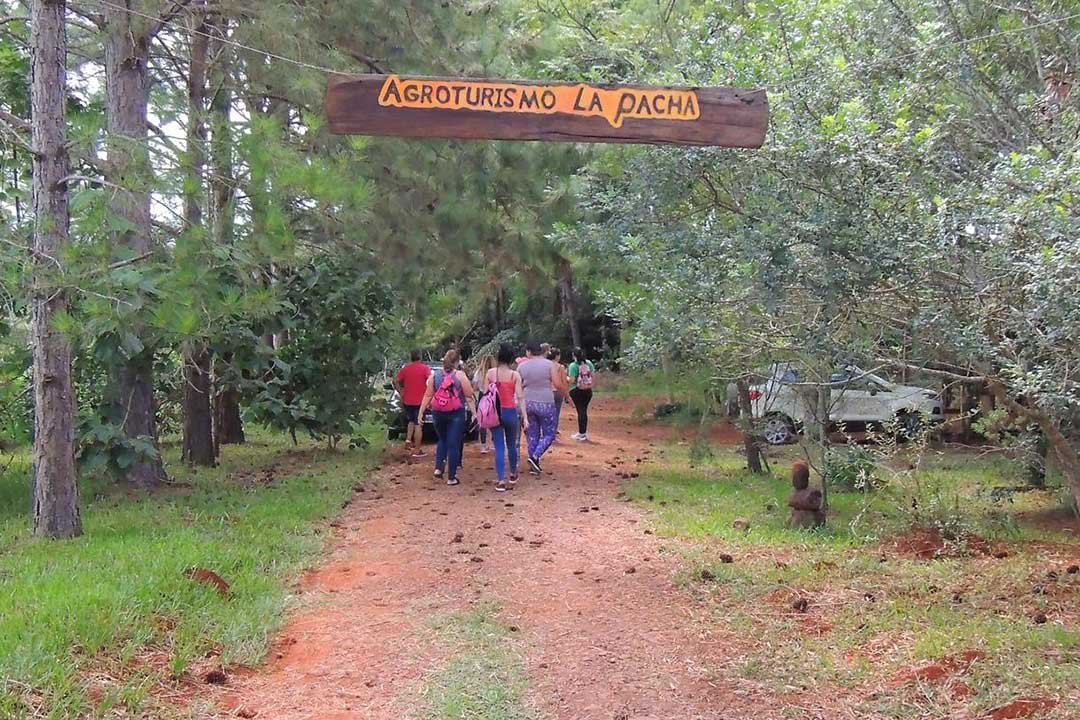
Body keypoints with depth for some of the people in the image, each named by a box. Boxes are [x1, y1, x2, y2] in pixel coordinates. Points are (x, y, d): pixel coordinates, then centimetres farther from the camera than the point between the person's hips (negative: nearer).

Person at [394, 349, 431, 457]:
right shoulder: (425, 368, -5)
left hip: (407, 401, 4)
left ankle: (408, 439, 5)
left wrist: (401, 393, 8)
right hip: (420, 401, -4)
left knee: (412, 421, 25)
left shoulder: (405, 369, 5)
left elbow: (396, 381, 2)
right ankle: (417, 451, 0)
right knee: (418, 425, -1)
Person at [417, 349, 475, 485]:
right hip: (456, 414, -3)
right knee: (453, 444, 2)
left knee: (442, 440, 24)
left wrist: (421, 412, 9)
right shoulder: (460, 376, -7)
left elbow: (428, 395, 3)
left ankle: (438, 467, 10)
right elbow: (469, 397, -7)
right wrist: (474, 413, -3)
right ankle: (451, 477, 4)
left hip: (438, 413, 3)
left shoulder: (434, 375, 2)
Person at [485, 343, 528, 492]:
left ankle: (500, 481, -6)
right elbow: (520, 397, -9)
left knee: (499, 447, 2)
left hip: (494, 412, 0)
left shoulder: (490, 373, -3)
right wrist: (525, 417, -7)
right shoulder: (515, 375, -7)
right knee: (511, 445, 19)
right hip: (510, 412, 0)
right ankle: (513, 475, 34)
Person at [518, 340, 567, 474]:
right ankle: (535, 457, -12)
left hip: (528, 403, 3)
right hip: (546, 403, -3)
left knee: (532, 434, 14)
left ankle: (533, 466, 14)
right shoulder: (549, 364, -6)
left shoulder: (522, 366, 1)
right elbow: (558, 385, -10)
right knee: (549, 434, 8)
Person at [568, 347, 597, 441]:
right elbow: (594, 376, 3)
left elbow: (572, 380, -18)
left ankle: (581, 433, 6)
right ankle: (584, 432, 17)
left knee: (580, 411, 1)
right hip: (588, 391, 4)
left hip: (577, 391, -4)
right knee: (584, 410, 13)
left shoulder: (573, 365, -13)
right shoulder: (589, 363, 2)